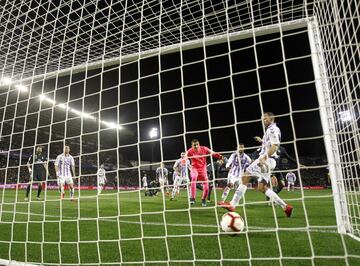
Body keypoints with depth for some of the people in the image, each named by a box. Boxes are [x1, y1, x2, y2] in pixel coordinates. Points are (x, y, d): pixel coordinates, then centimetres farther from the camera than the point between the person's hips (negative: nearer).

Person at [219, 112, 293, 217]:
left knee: (245, 176, -14)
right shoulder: (270, 130, 24)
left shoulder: (273, 129, -5)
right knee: (262, 188, 9)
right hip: (265, 160, 10)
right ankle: (285, 207, 13)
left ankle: (232, 204, -15)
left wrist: (264, 157, -26)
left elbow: (275, 146, -18)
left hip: (267, 159, -10)